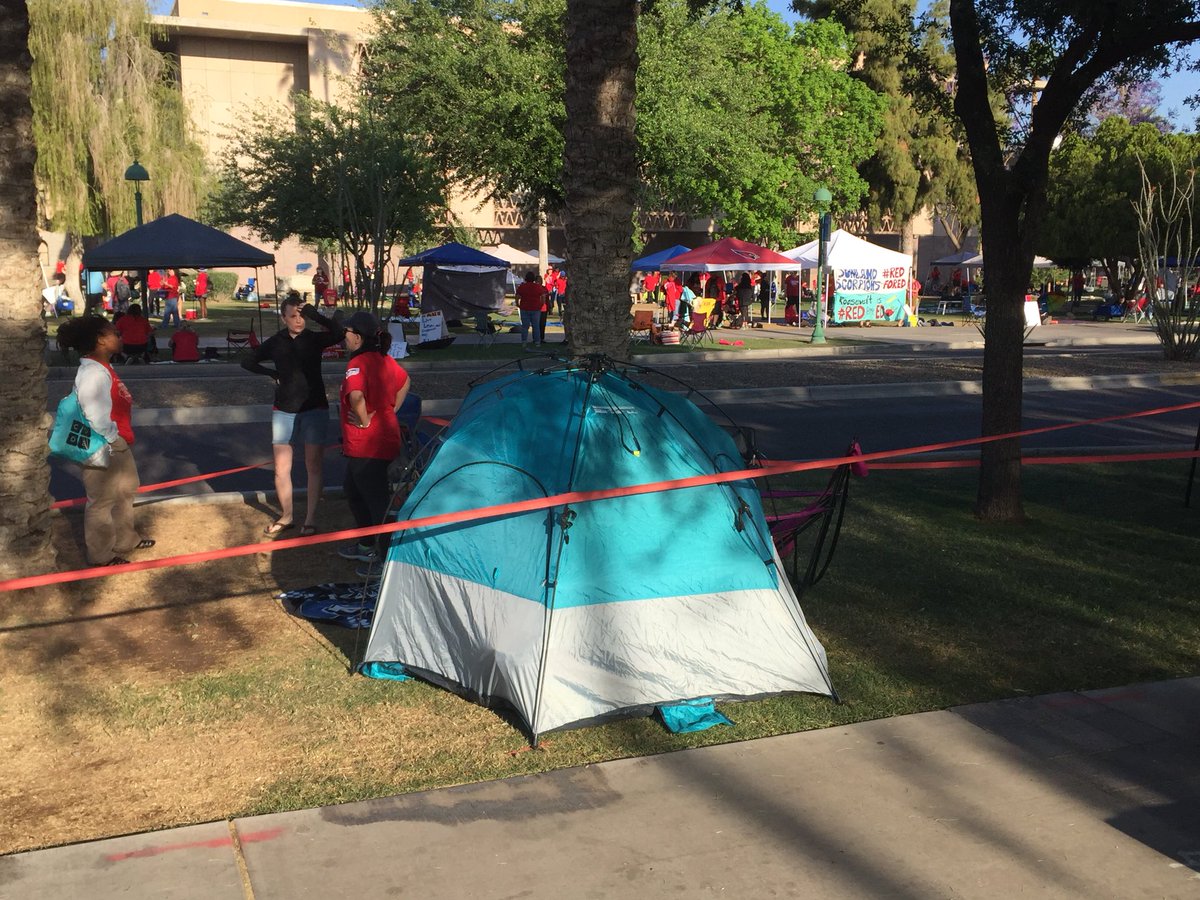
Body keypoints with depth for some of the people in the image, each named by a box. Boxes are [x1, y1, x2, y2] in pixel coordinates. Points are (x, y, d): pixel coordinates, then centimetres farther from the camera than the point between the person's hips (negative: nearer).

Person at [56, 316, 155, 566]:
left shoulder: (103, 367, 9)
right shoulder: (93, 373, -25)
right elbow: (95, 419, -27)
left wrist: (125, 440, 18)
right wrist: (103, 456, -23)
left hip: (119, 444, 11)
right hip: (104, 449, -11)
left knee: (125, 492, 24)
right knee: (102, 501, 4)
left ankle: (125, 540, 42)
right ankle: (101, 554, 19)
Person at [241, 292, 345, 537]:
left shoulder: (314, 339, -6)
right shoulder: (275, 342, 0)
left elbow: (339, 333, -27)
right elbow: (248, 362, 13)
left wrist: (315, 314, -30)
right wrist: (271, 373, 0)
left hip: (314, 409, -2)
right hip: (284, 410, 2)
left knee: (313, 466, 3)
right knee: (281, 468, 4)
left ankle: (310, 519, 12)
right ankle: (286, 517, 21)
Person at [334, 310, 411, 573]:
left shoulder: (358, 363, -20)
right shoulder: (384, 359, 8)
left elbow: (356, 396, -38)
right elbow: (405, 382, 26)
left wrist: (365, 421, -22)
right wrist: (391, 411, 20)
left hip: (366, 445, -10)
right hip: (386, 438, 10)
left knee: (376, 500, -2)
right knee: (353, 489, 25)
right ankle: (367, 545, 36)